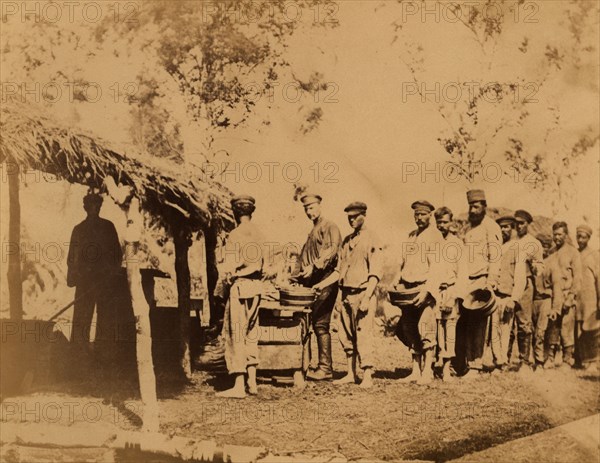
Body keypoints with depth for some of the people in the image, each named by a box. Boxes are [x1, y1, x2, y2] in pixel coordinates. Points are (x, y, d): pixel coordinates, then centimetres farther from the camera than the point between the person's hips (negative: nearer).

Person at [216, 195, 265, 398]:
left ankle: (239, 387, -3)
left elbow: (228, 267, -14)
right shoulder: (259, 234, 8)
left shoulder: (235, 234, -12)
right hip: (256, 287, 7)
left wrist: (226, 281, 2)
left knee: (235, 335, -2)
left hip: (239, 287, -7)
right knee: (251, 334, 14)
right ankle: (252, 382, 17)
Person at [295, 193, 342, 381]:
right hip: (311, 282, 9)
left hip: (325, 281, -9)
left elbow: (332, 249, -18)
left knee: (320, 324, -12)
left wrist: (314, 266, -28)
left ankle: (325, 368, -10)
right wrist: (301, 275, 16)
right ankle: (323, 366, 7)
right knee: (314, 324, 4)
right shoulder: (312, 232, 26)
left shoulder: (330, 227, -1)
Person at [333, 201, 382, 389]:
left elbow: (375, 273, -12)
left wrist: (366, 298, -20)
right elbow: (339, 269, 20)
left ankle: (367, 377, -3)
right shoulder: (347, 240, 16)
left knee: (363, 336, -8)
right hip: (346, 294, 7)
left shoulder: (371, 240, -6)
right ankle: (351, 374, 19)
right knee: (346, 336, 10)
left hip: (362, 293, -7)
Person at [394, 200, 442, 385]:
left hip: (425, 288, -7)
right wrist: (396, 286, 11)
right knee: (409, 330, 6)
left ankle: (427, 372, -6)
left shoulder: (435, 236, -3)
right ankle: (416, 371, 13)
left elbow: (435, 267, -12)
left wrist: (426, 290, -22)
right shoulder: (411, 236, 19)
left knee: (425, 328, -12)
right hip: (407, 289, 7)